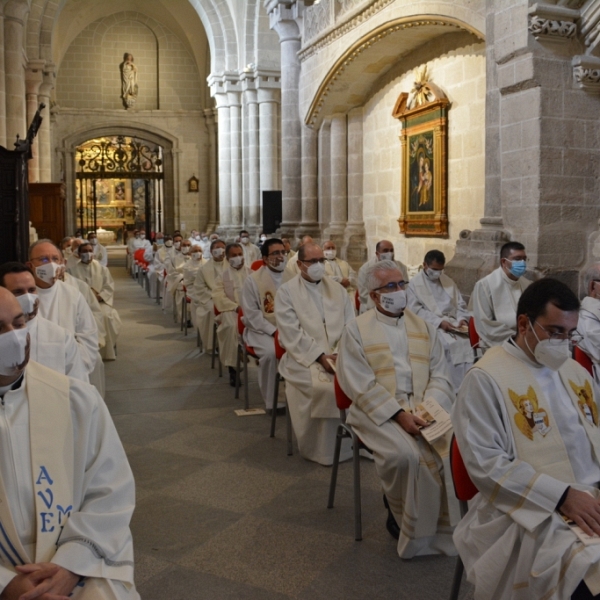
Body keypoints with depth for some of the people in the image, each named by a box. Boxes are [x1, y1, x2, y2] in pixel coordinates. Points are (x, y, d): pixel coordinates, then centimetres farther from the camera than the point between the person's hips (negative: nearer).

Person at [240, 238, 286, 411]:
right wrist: (274, 331, -16)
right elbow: (251, 313, -7)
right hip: (262, 329, -3)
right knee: (271, 352, -33)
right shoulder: (254, 280, -4)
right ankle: (273, 400, -14)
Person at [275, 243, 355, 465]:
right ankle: (324, 449, -12)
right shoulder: (286, 292, 0)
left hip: (338, 355, 4)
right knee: (326, 386, -32)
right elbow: (292, 334, -9)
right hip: (305, 357, -4)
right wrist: (320, 356, -18)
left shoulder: (337, 289, 14)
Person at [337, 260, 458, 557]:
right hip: (379, 410, -4)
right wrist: (399, 414, -18)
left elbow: (439, 375, 7)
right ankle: (407, 523, 1)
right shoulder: (357, 330, 1)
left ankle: (442, 527, 1)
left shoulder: (423, 328, 14)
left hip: (426, 407, 4)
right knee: (404, 455, -30)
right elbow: (362, 385, -8)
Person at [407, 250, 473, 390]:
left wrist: (462, 319, -4)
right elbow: (416, 311, -9)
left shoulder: (448, 281, 18)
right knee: (449, 344, -30)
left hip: (452, 324, 5)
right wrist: (439, 322, -18)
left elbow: (460, 304, 18)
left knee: (465, 343, -22)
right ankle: (453, 389, -22)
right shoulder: (415, 284, 1)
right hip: (430, 326, -5)